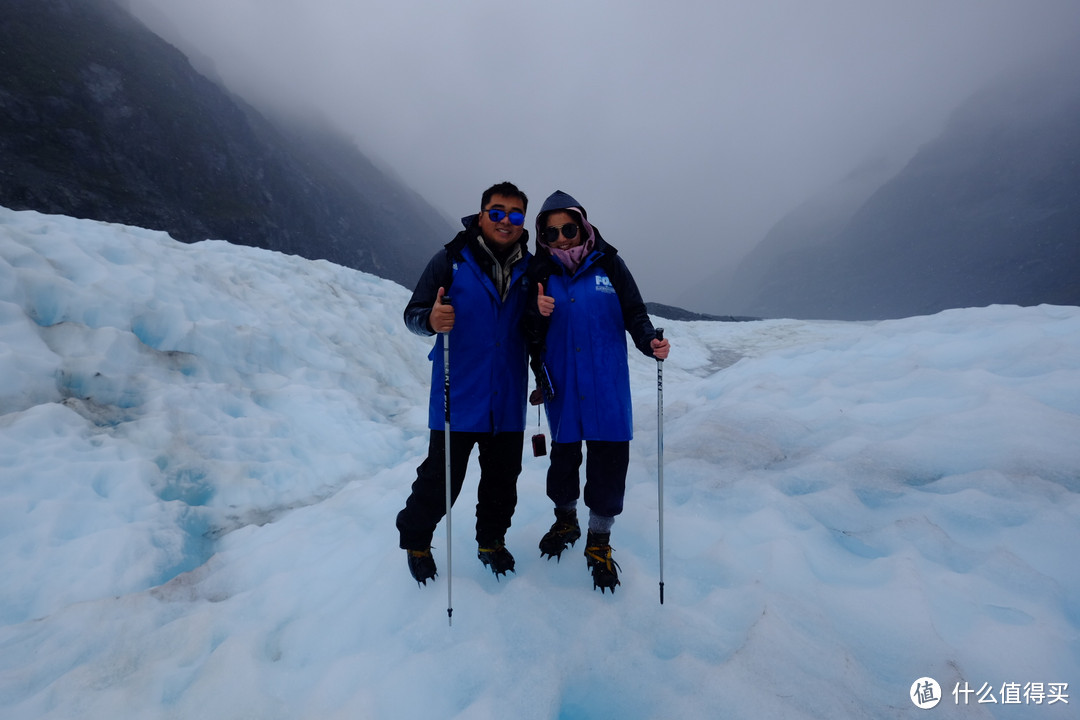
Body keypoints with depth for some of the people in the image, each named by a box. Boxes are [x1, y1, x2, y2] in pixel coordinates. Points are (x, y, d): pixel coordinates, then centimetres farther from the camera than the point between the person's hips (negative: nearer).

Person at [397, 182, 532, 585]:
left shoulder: (531, 268, 6)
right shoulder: (452, 260, -4)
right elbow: (413, 312, -4)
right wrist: (431, 319, -27)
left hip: (508, 400, 4)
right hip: (458, 397, -3)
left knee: (503, 478, 15)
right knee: (441, 476, 3)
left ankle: (492, 540, 39)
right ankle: (415, 539, 31)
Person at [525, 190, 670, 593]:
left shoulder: (608, 264, -1)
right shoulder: (540, 272, 3)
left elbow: (634, 314, 1)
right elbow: (530, 338, 2)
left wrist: (649, 342, -18)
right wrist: (538, 314, -18)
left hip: (607, 388, -1)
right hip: (561, 389, 2)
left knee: (608, 463, 1)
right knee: (563, 456, 15)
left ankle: (599, 544, 23)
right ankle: (565, 521, 42)